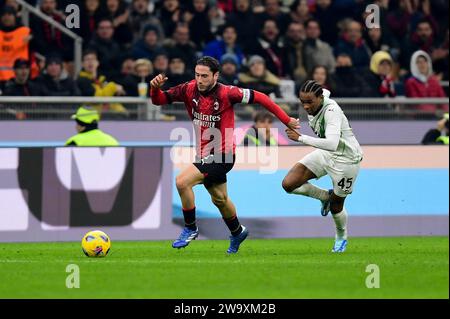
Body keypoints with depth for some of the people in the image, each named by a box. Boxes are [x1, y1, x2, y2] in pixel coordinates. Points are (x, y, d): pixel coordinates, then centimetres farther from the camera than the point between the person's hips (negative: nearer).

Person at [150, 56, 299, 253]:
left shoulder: (226, 93, -19)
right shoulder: (189, 89, -6)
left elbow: (258, 97, -11)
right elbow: (159, 100, -4)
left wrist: (286, 120, -8)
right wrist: (155, 88, -28)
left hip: (221, 155, -7)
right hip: (205, 155, 7)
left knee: (182, 182, -21)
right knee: (219, 199, 24)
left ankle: (190, 229, -4)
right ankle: (237, 232, 49)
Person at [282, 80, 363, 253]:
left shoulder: (331, 111, -34)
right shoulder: (312, 108, -11)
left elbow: (332, 143, -47)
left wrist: (301, 138, -47)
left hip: (346, 160, -7)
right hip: (325, 154, 7)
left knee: (336, 206, 10)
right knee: (288, 184, -8)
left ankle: (341, 238, 43)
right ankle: (325, 196, 17)